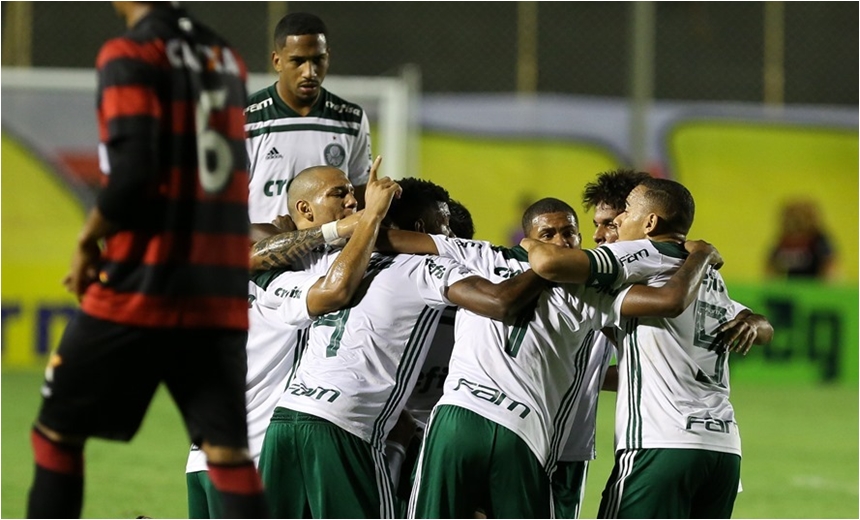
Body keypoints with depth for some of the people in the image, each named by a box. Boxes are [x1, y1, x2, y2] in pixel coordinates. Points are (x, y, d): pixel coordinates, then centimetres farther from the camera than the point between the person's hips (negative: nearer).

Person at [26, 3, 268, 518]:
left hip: (139, 288, -5)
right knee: (228, 451, 0)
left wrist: (89, 241, -3)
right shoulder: (226, 57, 13)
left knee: (57, 432, 10)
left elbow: (132, 173, -18)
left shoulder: (131, 55, -8)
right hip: (221, 297, 5)